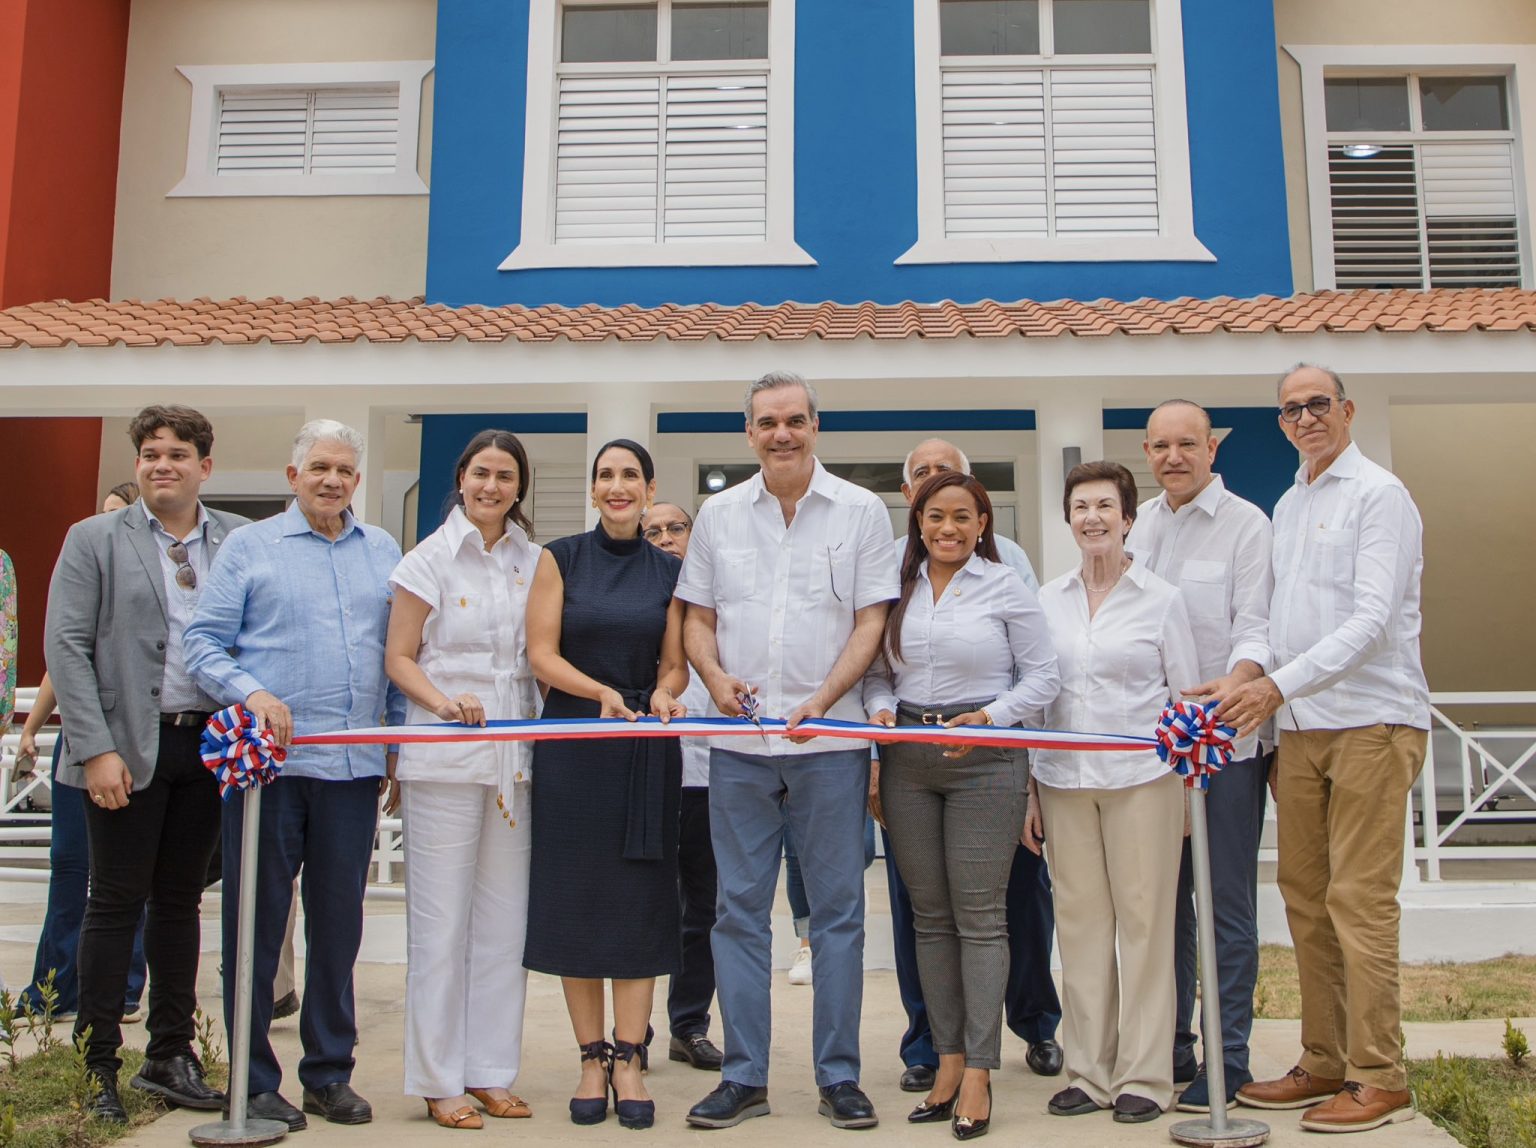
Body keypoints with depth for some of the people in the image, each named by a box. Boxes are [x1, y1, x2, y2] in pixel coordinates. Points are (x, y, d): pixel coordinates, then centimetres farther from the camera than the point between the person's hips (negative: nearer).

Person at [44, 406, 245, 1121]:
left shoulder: (240, 542, 6)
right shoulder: (94, 539, 1)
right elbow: (66, 648, -4)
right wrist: (97, 749, -12)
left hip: (207, 745, 2)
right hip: (128, 748, -2)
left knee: (180, 901, 12)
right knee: (116, 902, 4)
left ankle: (170, 1055, 24)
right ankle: (96, 1066, 16)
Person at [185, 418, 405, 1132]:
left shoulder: (383, 552, 14)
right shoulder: (249, 547, 4)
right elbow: (204, 642, -1)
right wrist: (252, 694, -18)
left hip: (353, 766, 3)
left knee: (338, 923, 9)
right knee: (257, 921, 4)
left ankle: (329, 1074, 22)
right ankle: (254, 1081, 16)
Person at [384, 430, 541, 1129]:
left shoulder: (534, 561, 10)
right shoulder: (431, 558, 1)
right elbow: (398, 658, 0)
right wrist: (445, 701, -17)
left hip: (515, 756, 4)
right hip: (445, 756, -4)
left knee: (505, 919, 7)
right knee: (441, 921, 0)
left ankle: (490, 1072, 19)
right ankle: (439, 1081, 11)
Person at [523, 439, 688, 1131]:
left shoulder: (669, 571, 8)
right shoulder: (560, 558, 4)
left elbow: (675, 663, 7)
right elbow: (542, 653, -2)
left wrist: (663, 695, -15)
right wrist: (603, 692, -17)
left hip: (647, 750, 1)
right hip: (571, 743, -1)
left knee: (640, 899, 1)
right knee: (576, 898, 2)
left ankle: (629, 1060, 9)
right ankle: (592, 1057, 13)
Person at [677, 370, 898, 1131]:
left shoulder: (861, 511, 3)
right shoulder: (718, 515, 10)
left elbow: (871, 622, -1)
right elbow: (699, 619, 12)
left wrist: (820, 700, -15)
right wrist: (716, 677, -8)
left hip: (829, 739, -2)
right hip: (738, 741, 2)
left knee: (837, 910, 4)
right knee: (739, 910, 6)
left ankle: (839, 1077, 16)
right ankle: (743, 1076, 18)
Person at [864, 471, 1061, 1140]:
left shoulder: (1005, 587, 0)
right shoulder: (898, 588, 10)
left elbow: (1042, 677, -2)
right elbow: (877, 670, 15)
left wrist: (988, 719, -15)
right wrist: (880, 708, -5)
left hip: (984, 758, -4)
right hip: (908, 759, 4)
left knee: (979, 915, -2)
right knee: (930, 915, 9)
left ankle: (978, 1072, 5)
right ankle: (947, 1057, 20)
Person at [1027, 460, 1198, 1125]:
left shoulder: (1161, 599, 3)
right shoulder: (1047, 601, 10)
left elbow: (1187, 697, 5)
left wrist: (1187, 789, -1)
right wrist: (1028, 790, 7)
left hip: (1141, 777, -2)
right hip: (1064, 780, 3)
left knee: (1143, 919, -1)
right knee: (1079, 920, 5)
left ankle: (1145, 1075, 10)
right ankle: (1088, 1071, 15)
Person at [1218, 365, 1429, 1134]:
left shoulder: (1378, 495, -5)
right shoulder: (1286, 506, 18)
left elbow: (1372, 618, -15)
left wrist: (1280, 685, -22)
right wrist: (1251, 682, 8)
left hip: (1371, 723, -7)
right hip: (1299, 726, 7)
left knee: (1359, 902, -7)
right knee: (1305, 899, 9)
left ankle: (1379, 1078, 3)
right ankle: (1324, 1063, 19)